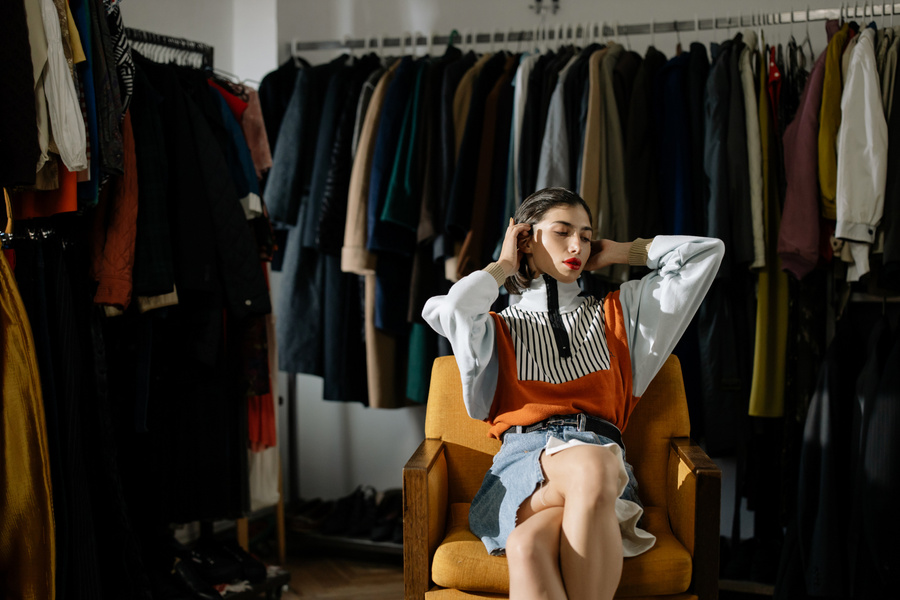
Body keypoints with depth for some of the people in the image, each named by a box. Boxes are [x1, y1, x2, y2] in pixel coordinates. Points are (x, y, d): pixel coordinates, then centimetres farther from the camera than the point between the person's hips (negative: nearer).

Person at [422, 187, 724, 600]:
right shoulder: (500, 327, 21)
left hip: (600, 450, 1)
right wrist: (502, 266, 13)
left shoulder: (615, 312, 28)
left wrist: (619, 253, 29)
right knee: (592, 468, -41)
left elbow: (707, 253, 25)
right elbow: (449, 311, -6)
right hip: (522, 457, -1)